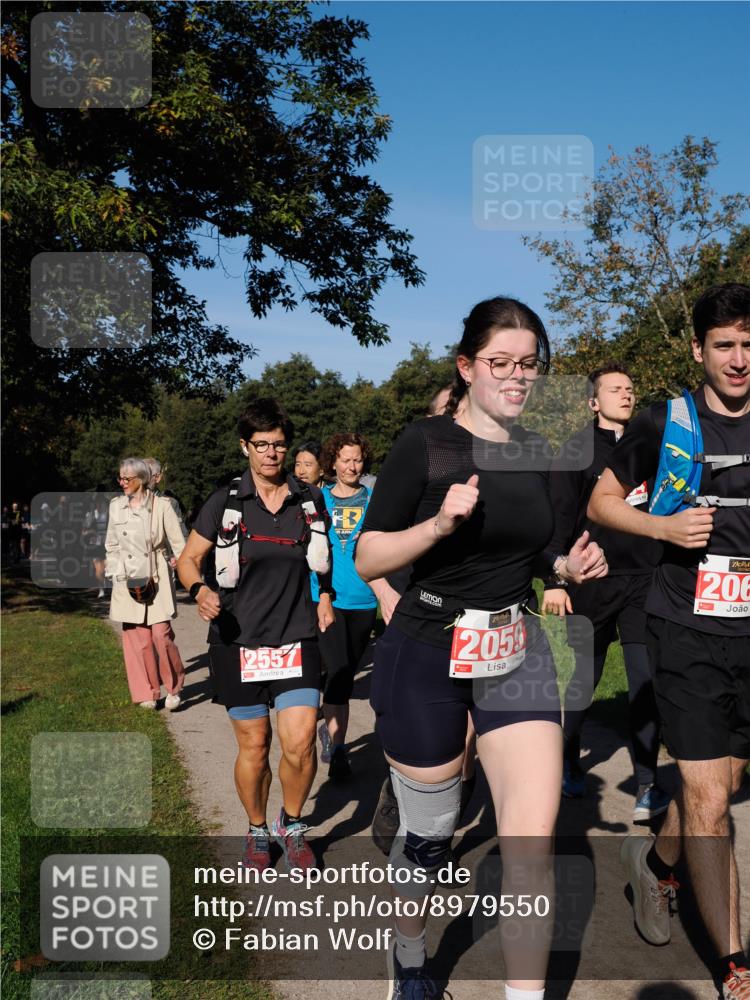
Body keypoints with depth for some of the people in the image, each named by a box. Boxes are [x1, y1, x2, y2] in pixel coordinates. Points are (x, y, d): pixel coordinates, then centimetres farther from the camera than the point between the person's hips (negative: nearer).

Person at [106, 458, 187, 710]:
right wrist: (115, 573, 10)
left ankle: (174, 687, 12)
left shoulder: (161, 506, -2)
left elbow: (179, 544, 0)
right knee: (138, 639, 3)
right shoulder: (116, 506, 9)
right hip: (127, 582, 3)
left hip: (156, 579, -3)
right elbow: (111, 545, 17)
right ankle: (148, 693, 17)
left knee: (162, 635, -9)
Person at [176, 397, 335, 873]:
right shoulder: (225, 502, -2)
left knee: (300, 743, -10)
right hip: (238, 641, -1)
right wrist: (199, 589, -17)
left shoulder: (310, 498, 4)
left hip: (297, 638, 1)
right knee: (254, 744, 8)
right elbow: (188, 559, 3)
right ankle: (257, 831, 34)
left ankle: (293, 824, 19)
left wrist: (325, 596, 9)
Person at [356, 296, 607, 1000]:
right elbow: (368, 560, -11)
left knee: (533, 839, -4)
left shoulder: (536, 452, 6)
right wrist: (439, 523, -26)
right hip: (428, 653, -4)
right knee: (428, 834, 13)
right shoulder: (425, 443, -11)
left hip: (517, 652, 5)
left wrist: (569, 567, 1)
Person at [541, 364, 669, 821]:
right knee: (585, 679, 8)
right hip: (592, 582, -2)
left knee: (647, 682, -1)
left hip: (645, 581, 3)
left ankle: (647, 786, 7)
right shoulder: (578, 450, -1)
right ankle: (568, 759, 31)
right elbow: (559, 518, -5)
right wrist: (554, 581, -10)